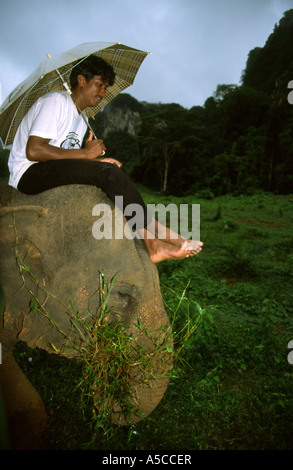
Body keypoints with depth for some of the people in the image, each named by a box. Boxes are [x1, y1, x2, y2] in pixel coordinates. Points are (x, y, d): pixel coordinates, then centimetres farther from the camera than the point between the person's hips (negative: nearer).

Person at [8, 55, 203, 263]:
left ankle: (151, 242, -17)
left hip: (56, 173, 9)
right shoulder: (56, 101, -8)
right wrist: (85, 153, -16)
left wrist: (97, 158, -10)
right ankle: (155, 235, -17)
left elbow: (73, 160, 11)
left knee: (117, 170, -8)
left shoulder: (81, 119, 21)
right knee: (108, 172, -26)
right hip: (29, 174, -8)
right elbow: (33, 151, -21)